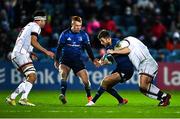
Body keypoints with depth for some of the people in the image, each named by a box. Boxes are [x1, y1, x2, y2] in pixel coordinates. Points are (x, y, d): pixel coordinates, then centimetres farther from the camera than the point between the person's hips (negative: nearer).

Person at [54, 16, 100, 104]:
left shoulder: (83, 35, 0)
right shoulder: (65, 34, -6)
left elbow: (88, 48, 6)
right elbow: (59, 48, 0)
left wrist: (93, 59, -4)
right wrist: (57, 60, -3)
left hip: (77, 60, 2)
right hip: (65, 60, -2)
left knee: (85, 78, -6)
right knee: (63, 74, -28)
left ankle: (89, 96, 17)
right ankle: (63, 95, -37)